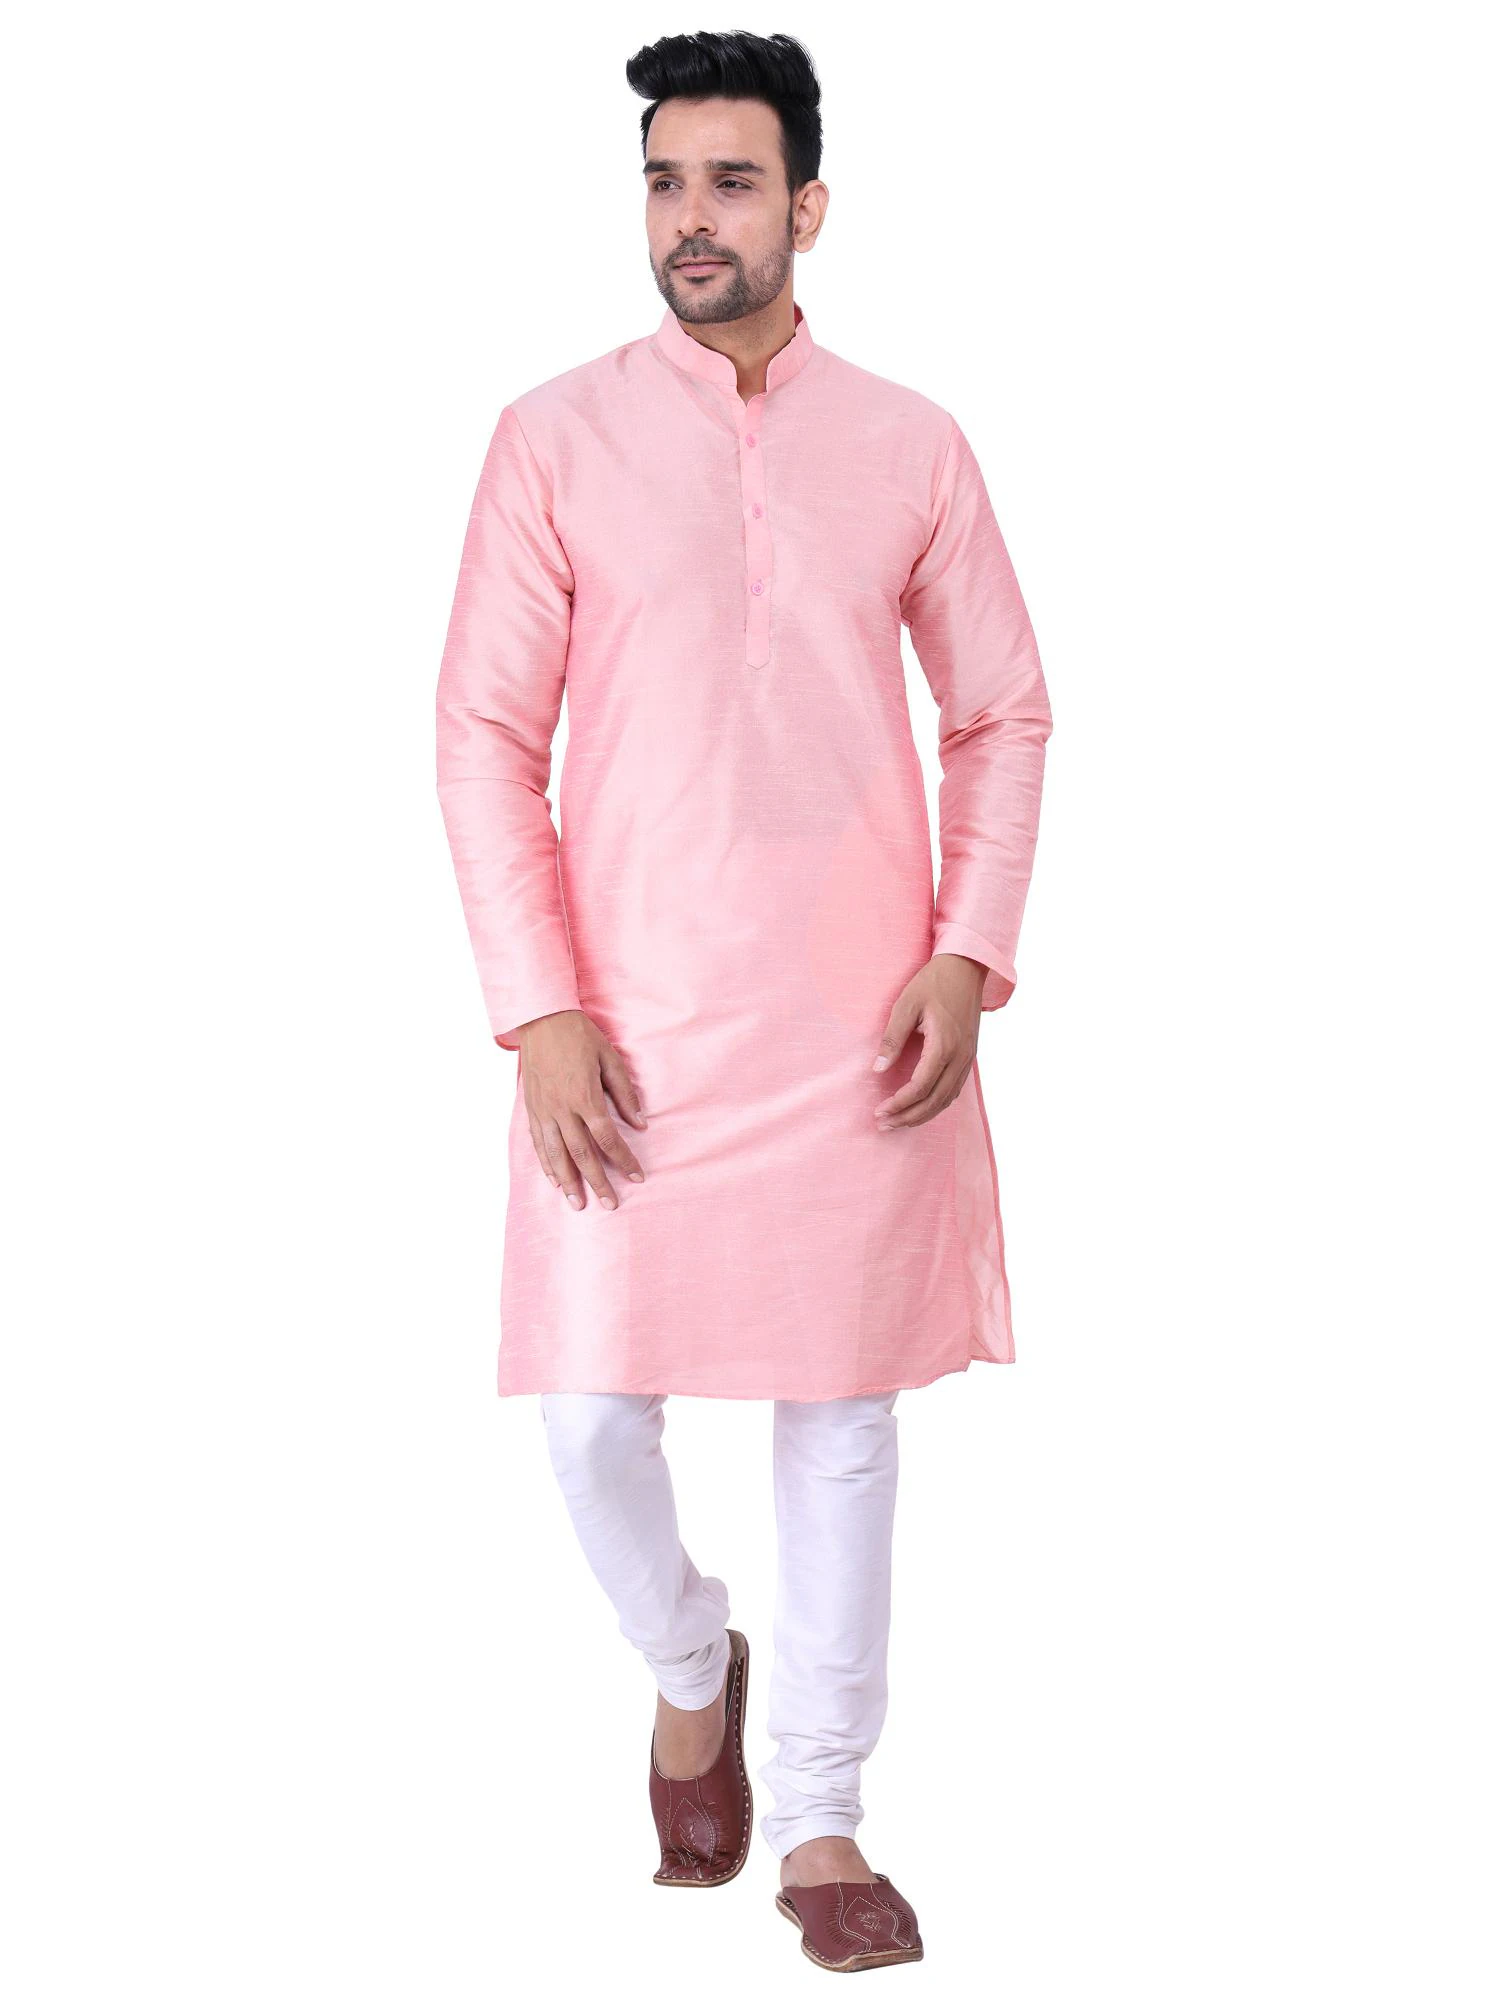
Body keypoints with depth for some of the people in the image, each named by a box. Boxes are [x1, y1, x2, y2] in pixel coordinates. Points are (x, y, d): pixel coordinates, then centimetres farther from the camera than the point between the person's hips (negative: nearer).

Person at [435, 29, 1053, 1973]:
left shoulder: (912, 449, 4)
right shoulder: (555, 440, 0)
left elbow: (1004, 716, 9)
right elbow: (484, 732, -1)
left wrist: (970, 957, -4)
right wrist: (538, 1009, -9)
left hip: (858, 1020, 1)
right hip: (628, 1026, 0)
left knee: (843, 1407, 6)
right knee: (591, 1405, 0)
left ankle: (821, 1823, 20)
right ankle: (690, 1666, 33)